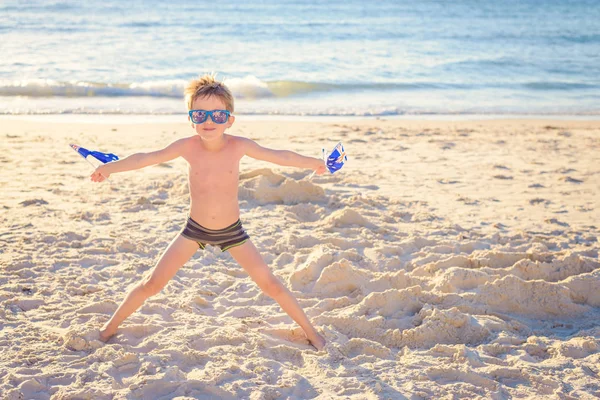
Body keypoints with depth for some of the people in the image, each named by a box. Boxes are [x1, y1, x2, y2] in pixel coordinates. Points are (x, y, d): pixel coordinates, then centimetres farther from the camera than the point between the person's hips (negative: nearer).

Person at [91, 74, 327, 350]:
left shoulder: (238, 146, -16)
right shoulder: (188, 146, -16)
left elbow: (279, 156, -6)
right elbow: (148, 158, -11)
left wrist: (313, 163, -1)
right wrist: (110, 168, -11)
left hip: (232, 231, 0)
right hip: (195, 229, 0)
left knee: (270, 284, -3)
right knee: (152, 283, -1)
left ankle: (309, 330, 16)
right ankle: (111, 327, 20)